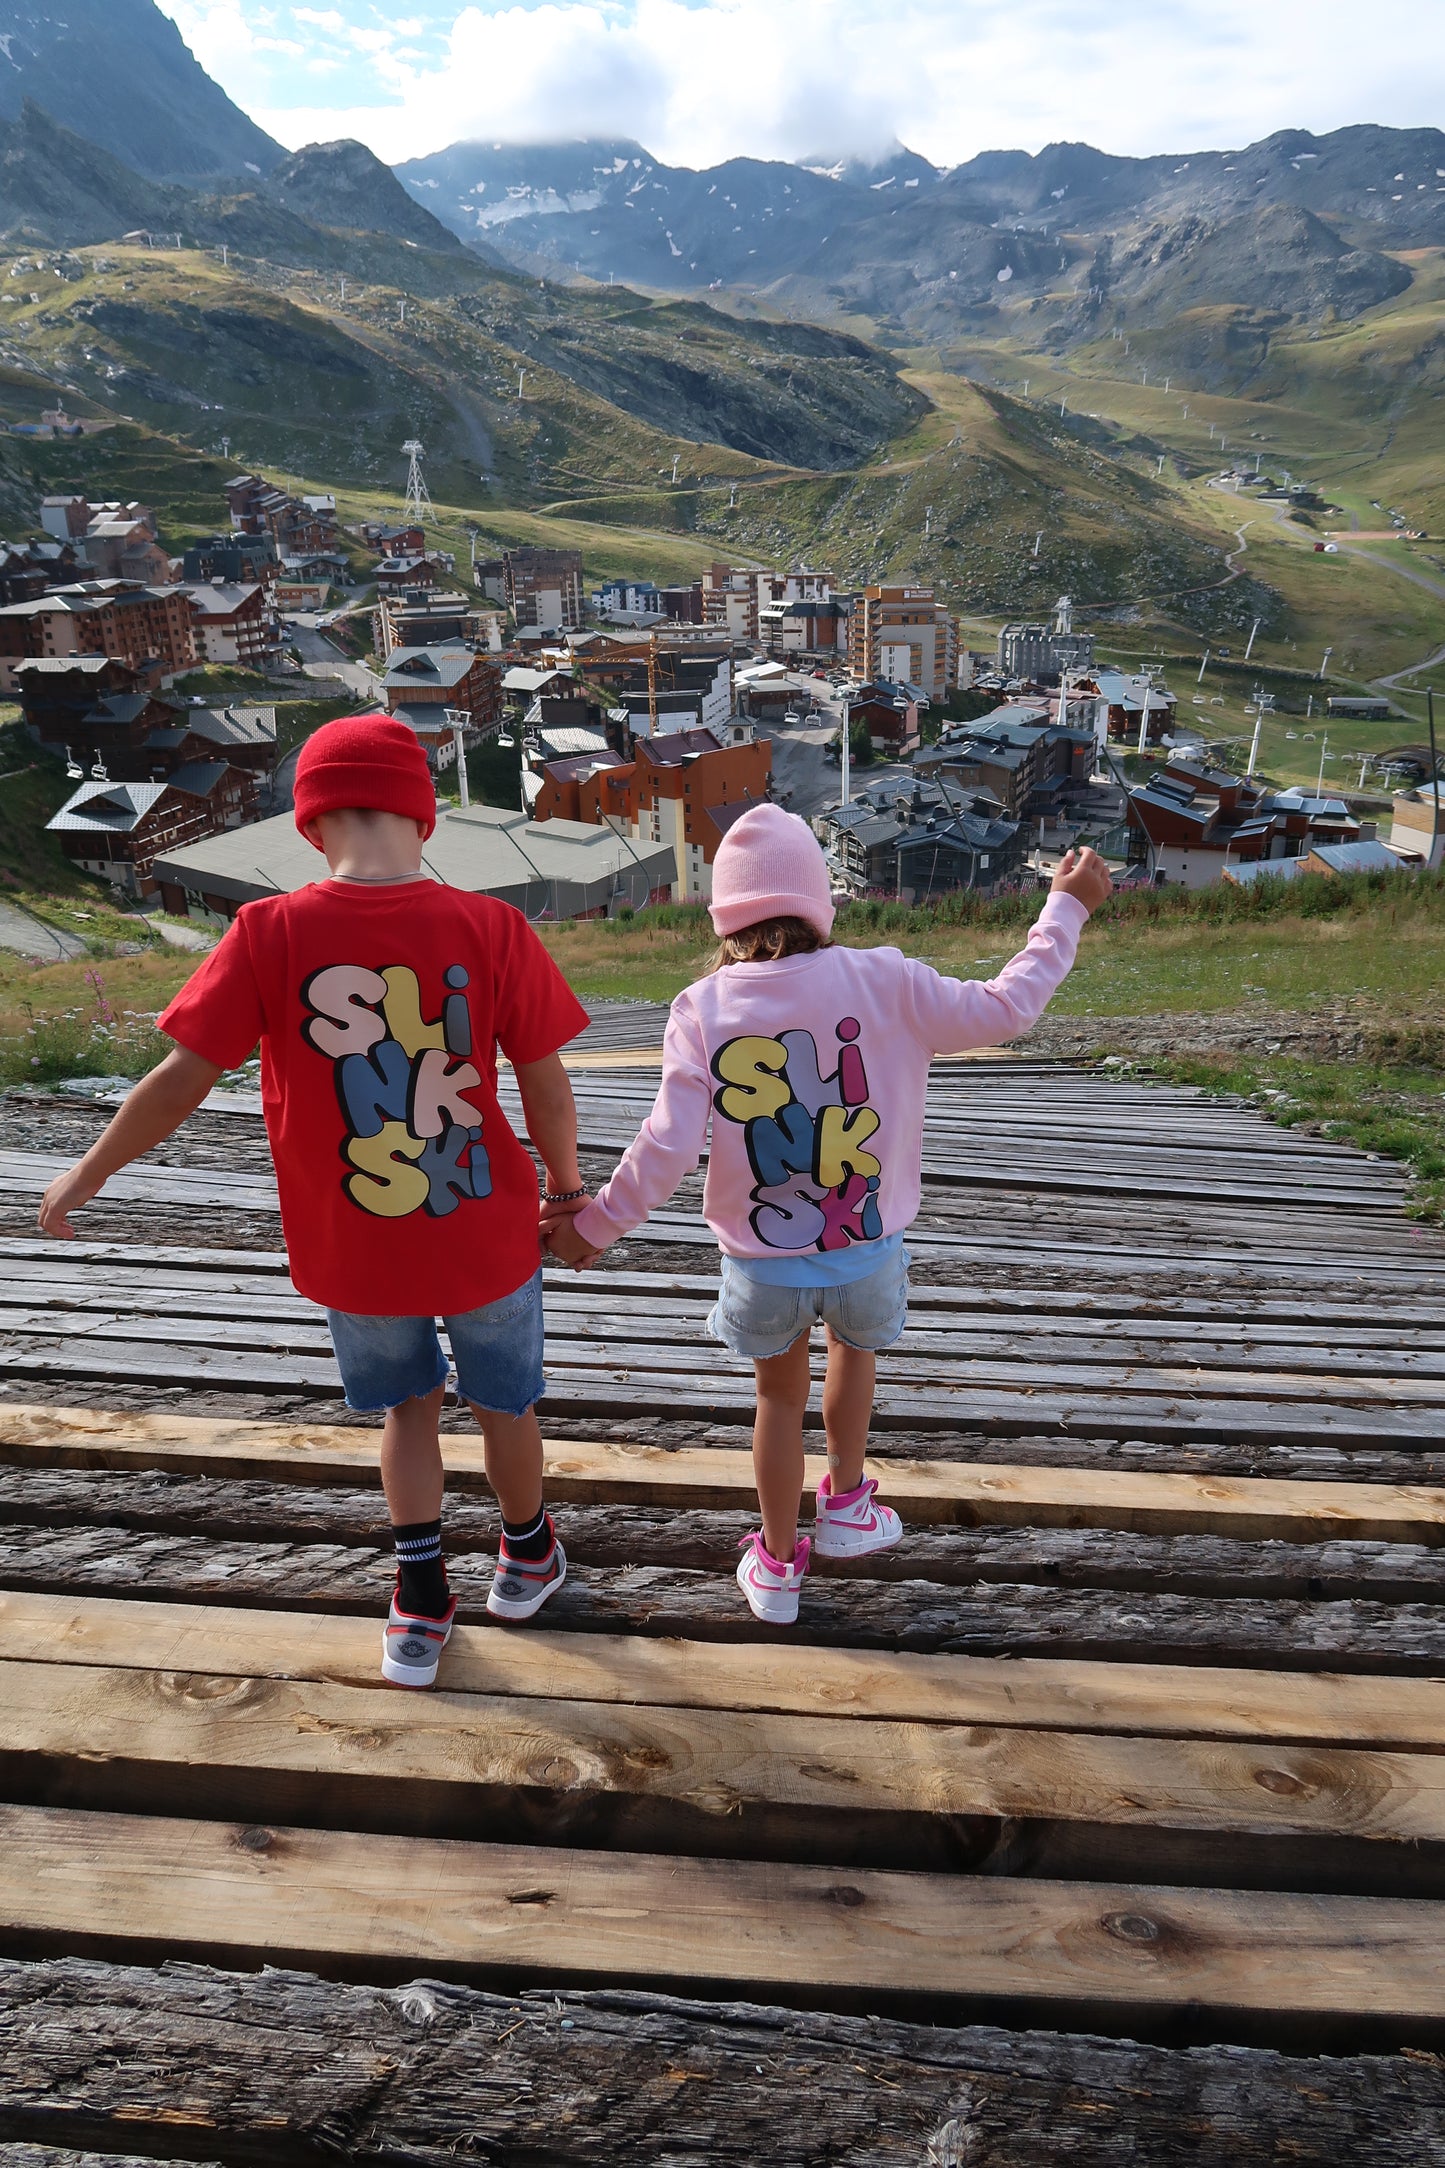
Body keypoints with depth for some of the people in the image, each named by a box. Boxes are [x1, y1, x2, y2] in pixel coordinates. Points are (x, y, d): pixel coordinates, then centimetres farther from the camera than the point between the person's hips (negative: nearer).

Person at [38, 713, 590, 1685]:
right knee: (505, 1402, 24)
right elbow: (546, 1083, -10)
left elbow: (184, 1075, -12)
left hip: (355, 1246, 1)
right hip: (490, 1234, 0)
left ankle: (420, 1607, 32)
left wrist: (88, 1173, 4)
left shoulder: (270, 933, -16)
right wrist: (567, 1186, 9)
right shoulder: (490, 928, -16)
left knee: (409, 1404, 25)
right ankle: (527, 1558, 47)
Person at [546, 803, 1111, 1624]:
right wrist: (1066, 909, 9)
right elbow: (1006, 1007, -4)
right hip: (867, 1248, 0)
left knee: (781, 1393, 24)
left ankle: (779, 1563, 40)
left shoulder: (702, 1009, -12)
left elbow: (668, 1146, -15)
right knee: (856, 1347, 34)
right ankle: (845, 1504, 42)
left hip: (762, 1260, 0)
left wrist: (598, 1223, 1)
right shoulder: (884, 982, -13)